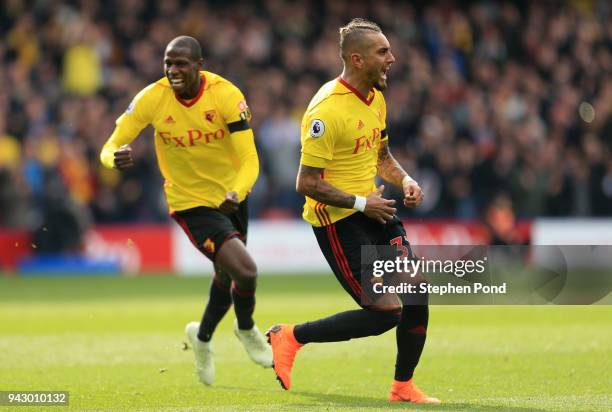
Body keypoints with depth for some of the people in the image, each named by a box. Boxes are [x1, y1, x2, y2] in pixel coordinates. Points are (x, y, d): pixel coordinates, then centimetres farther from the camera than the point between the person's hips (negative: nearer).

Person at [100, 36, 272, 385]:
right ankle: (246, 329, 13)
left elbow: (249, 160, -23)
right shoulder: (152, 99, -19)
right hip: (191, 203, -3)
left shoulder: (226, 95, -20)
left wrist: (236, 193, -44)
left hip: (231, 196, 3)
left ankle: (203, 336, 53)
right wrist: (117, 157, -40)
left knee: (227, 275, 22)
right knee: (245, 271, -20)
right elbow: (110, 148, -15)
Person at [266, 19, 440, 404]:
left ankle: (403, 387, 14)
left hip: (372, 209, 9)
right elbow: (307, 183, -21)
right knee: (386, 312, -12)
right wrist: (361, 203, -20)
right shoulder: (327, 110, -21)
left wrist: (405, 180, 4)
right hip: (336, 218, -9)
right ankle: (290, 337, 4)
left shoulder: (376, 98, 8)